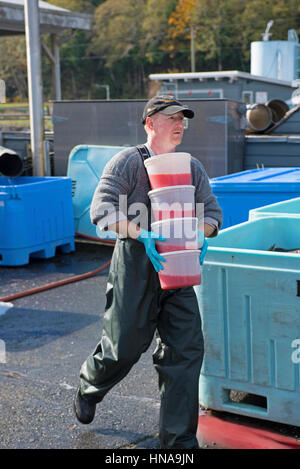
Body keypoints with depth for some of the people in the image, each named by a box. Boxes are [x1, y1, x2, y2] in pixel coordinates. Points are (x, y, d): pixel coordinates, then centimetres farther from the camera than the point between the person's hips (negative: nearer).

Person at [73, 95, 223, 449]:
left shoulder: (192, 167, 12)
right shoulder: (129, 161, -4)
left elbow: (212, 211, 13)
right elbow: (102, 208, -15)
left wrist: (199, 234, -10)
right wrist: (141, 234, -28)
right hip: (135, 266, -4)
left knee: (186, 350, -1)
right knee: (123, 346, 4)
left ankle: (179, 439, 10)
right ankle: (89, 387, 39)